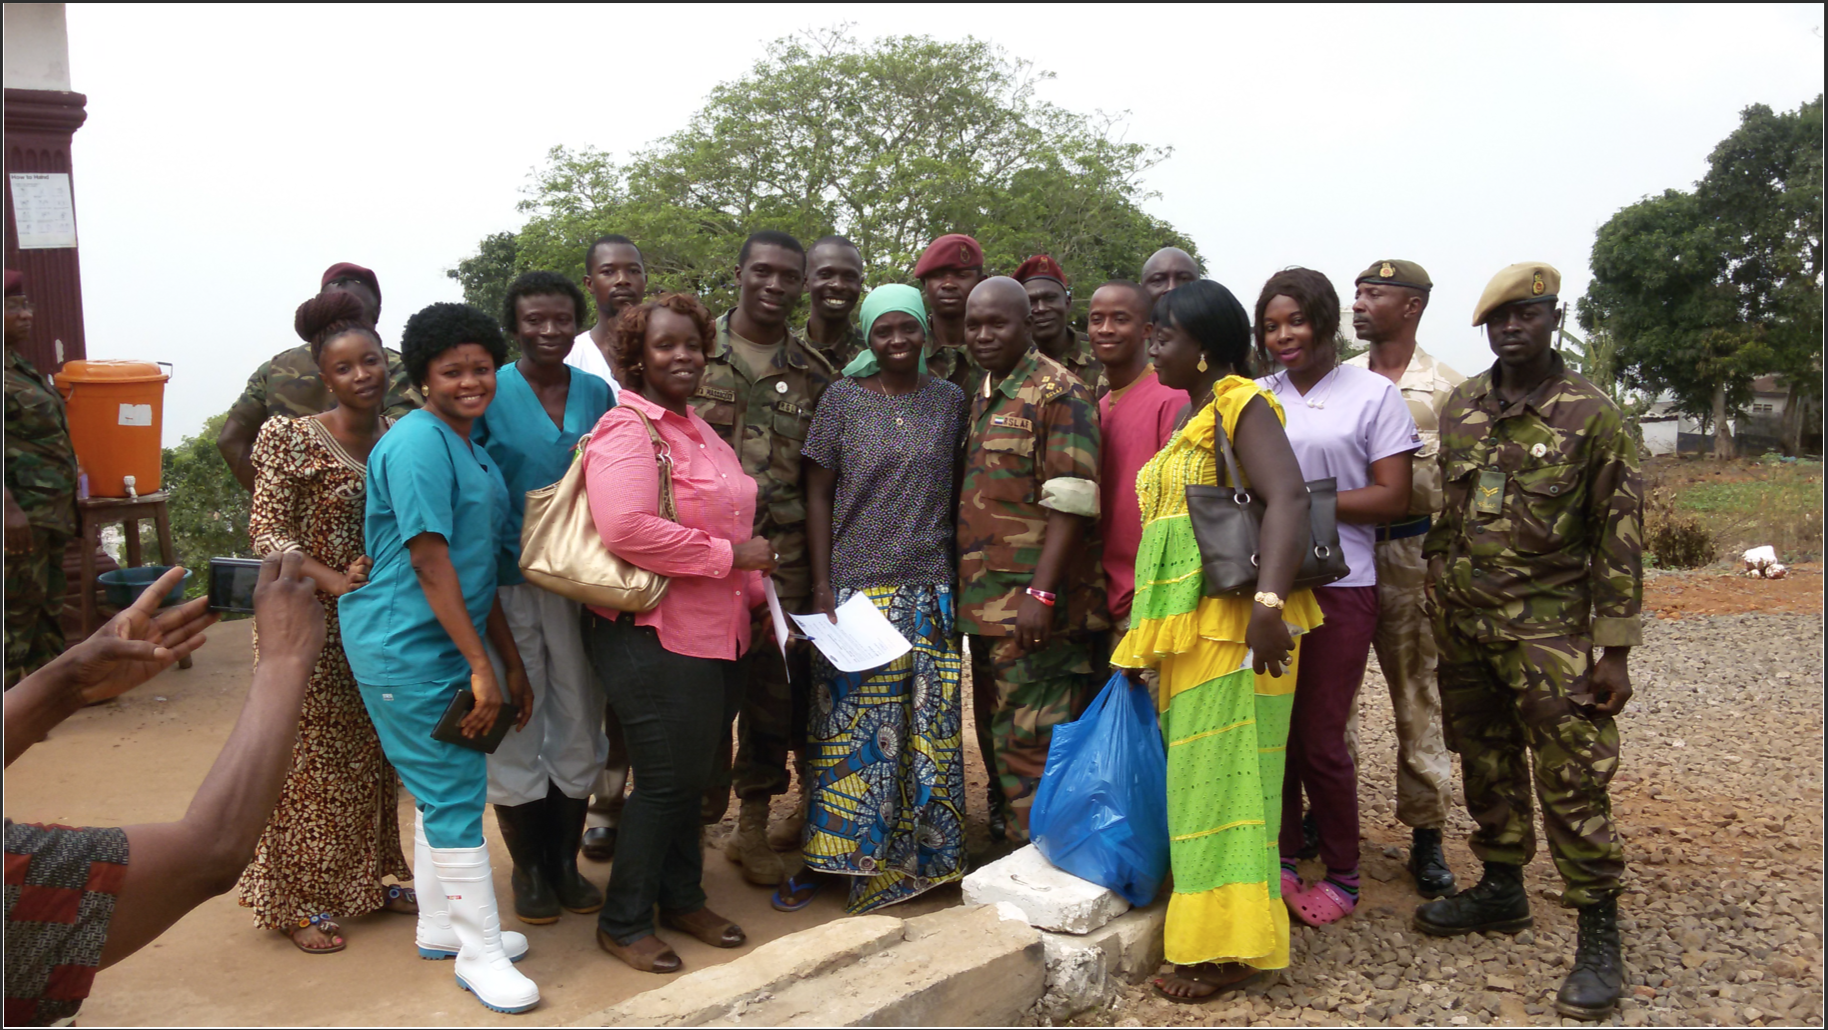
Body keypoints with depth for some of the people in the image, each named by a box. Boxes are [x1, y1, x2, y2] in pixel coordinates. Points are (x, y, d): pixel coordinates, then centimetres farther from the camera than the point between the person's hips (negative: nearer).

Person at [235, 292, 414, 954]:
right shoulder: (293, 440, -12)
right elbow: (266, 529, -14)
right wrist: (333, 580, -25)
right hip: (309, 623, -5)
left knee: (374, 757, 14)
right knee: (309, 759, 3)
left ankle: (367, 881, 30)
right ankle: (298, 902, 18)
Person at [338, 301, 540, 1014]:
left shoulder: (469, 448, 14)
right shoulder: (420, 444, -16)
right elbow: (428, 560, -22)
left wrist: (512, 663, 16)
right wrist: (480, 667, -22)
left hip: (449, 646, 10)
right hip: (408, 651, -10)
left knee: (451, 787, 18)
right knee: (453, 795, -3)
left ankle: (441, 924, 34)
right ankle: (479, 953, 8)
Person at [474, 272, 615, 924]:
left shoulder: (597, 394, 5)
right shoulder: (490, 393, -6)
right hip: (507, 582, -3)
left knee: (578, 727, 11)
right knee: (515, 729, 7)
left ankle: (565, 862, 29)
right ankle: (528, 870, 25)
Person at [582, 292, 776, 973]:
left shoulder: (699, 430, 16)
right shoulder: (626, 430, -14)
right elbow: (627, 528, -29)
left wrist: (759, 596, 17)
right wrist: (729, 555, -21)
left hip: (717, 632, 9)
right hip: (654, 636, -9)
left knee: (694, 775, 18)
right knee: (668, 780, 1)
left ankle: (682, 898, 36)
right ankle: (623, 922, 20)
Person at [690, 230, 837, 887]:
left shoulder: (815, 375, 10)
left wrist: (821, 570, 6)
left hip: (781, 556, 2)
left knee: (773, 690, 7)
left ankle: (754, 827, 22)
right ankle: (695, 818, 19)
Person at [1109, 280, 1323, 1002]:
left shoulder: (1240, 402, -8)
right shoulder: (1192, 412, 20)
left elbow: (1288, 497, -23)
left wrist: (1269, 603, -35)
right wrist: (1145, 634, 23)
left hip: (1232, 621, -9)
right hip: (1186, 625, 9)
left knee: (1219, 773, -4)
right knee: (1194, 772, 12)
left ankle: (1228, 946, 5)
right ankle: (1204, 923, 21)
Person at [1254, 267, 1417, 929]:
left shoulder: (1373, 394, 0)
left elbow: (1393, 499, -6)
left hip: (1337, 586, -4)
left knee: (1320, 738, 1)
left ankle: (1342, 875, 19)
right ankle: (1283, 861, 24)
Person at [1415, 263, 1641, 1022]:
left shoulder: (1592, 417, -8)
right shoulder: (1458, 408, 6)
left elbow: (1619, 538, -7)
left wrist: (1615, 650, -10)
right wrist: (1436, 599, 13)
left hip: (1547, 627, -5)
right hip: (1462, 621, 5)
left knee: (1571, 779, -4)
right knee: (1485, 764, 15)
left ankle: (1599, 938, 7)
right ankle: (1501, 889, 31)